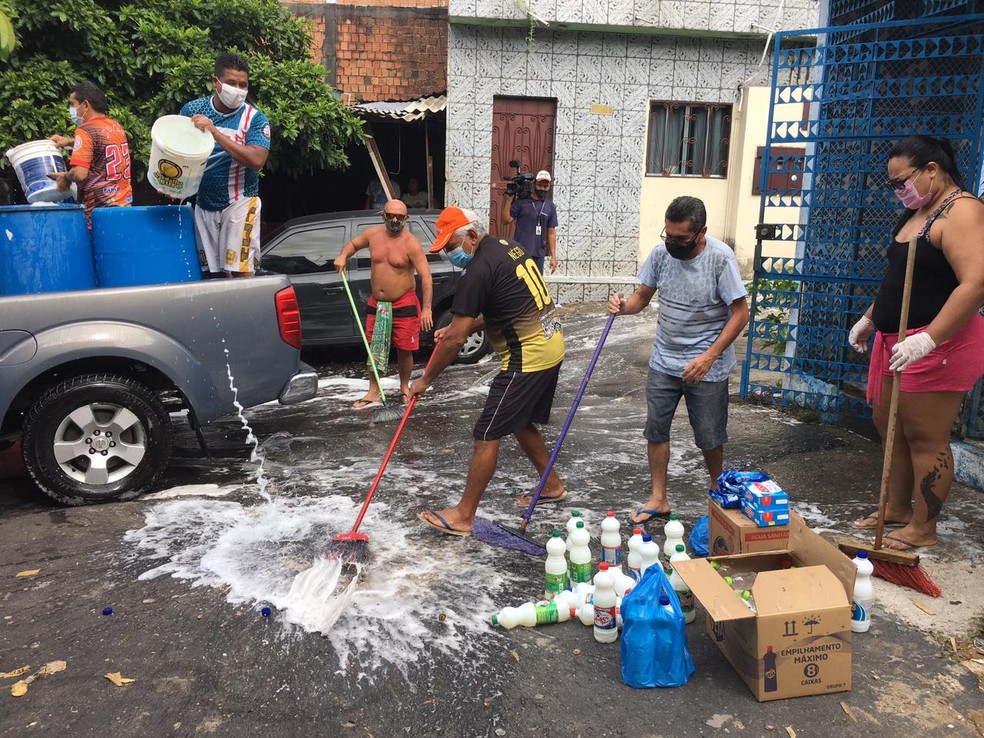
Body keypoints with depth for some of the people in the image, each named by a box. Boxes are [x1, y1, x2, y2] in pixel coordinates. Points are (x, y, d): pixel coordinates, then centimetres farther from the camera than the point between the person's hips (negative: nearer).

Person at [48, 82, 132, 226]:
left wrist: (65, 177, 2)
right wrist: (70, 141, 28)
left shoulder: (86, 131, -10)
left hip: (101, 208, -7)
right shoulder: (116, 126, 12)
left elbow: (79, 174, -19)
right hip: (125, 202, 7)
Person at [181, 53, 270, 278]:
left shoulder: (255, 118, -6)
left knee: (241, 271, -8)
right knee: (212, 273, 7)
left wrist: (215, 132, -25)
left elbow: (256, 160, -21)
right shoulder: (192, 109, 3)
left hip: (239, 202, -3)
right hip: (203, 203, 4)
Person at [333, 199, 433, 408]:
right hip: (376, 304, 5)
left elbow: (425, 276, -19)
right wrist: (343, 255, -2)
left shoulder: (411, 243, -16)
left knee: (404, 349, 5)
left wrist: (426, 308, -26)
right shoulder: (373, 234, 0)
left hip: (404, 305, -5)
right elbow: (353, 244, 21)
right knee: (374, 349, 8)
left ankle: (404, 387, 27)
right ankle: (374, 392, 20)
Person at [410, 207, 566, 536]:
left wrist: (425, 379, -5)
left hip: (528, 357, -10)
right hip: (551, 345, 10)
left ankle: (464, 515, 3)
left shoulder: (479, 270, -17)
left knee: (487, 435, -4)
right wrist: (462, 327, 12)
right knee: (520, 423, 23)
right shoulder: (508, 247, 11)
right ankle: (552, 485, 37)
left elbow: (455, 340, -16)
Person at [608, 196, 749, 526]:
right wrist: (624, 306, -18)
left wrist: (709, 356, -23)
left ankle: (717, 492, 36)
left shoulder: (720, 258, -19)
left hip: (706, 367, -4)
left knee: (709, 437, 9)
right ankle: (658, 499, 21)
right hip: (664, 361, 4)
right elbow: (643, 295, 5)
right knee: (655, 430, 7)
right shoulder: (661, 252, -6)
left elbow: (740, 313, -15)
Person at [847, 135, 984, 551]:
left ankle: (923, 529, 11)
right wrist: (869, 318, 24)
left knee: (925, 438, -2)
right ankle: (897, 509, 30)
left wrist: (928, 339, -32)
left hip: (937, 343, -10)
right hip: (895, 338, 10)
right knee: (888, 425, 16)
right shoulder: (916, 213, 15)